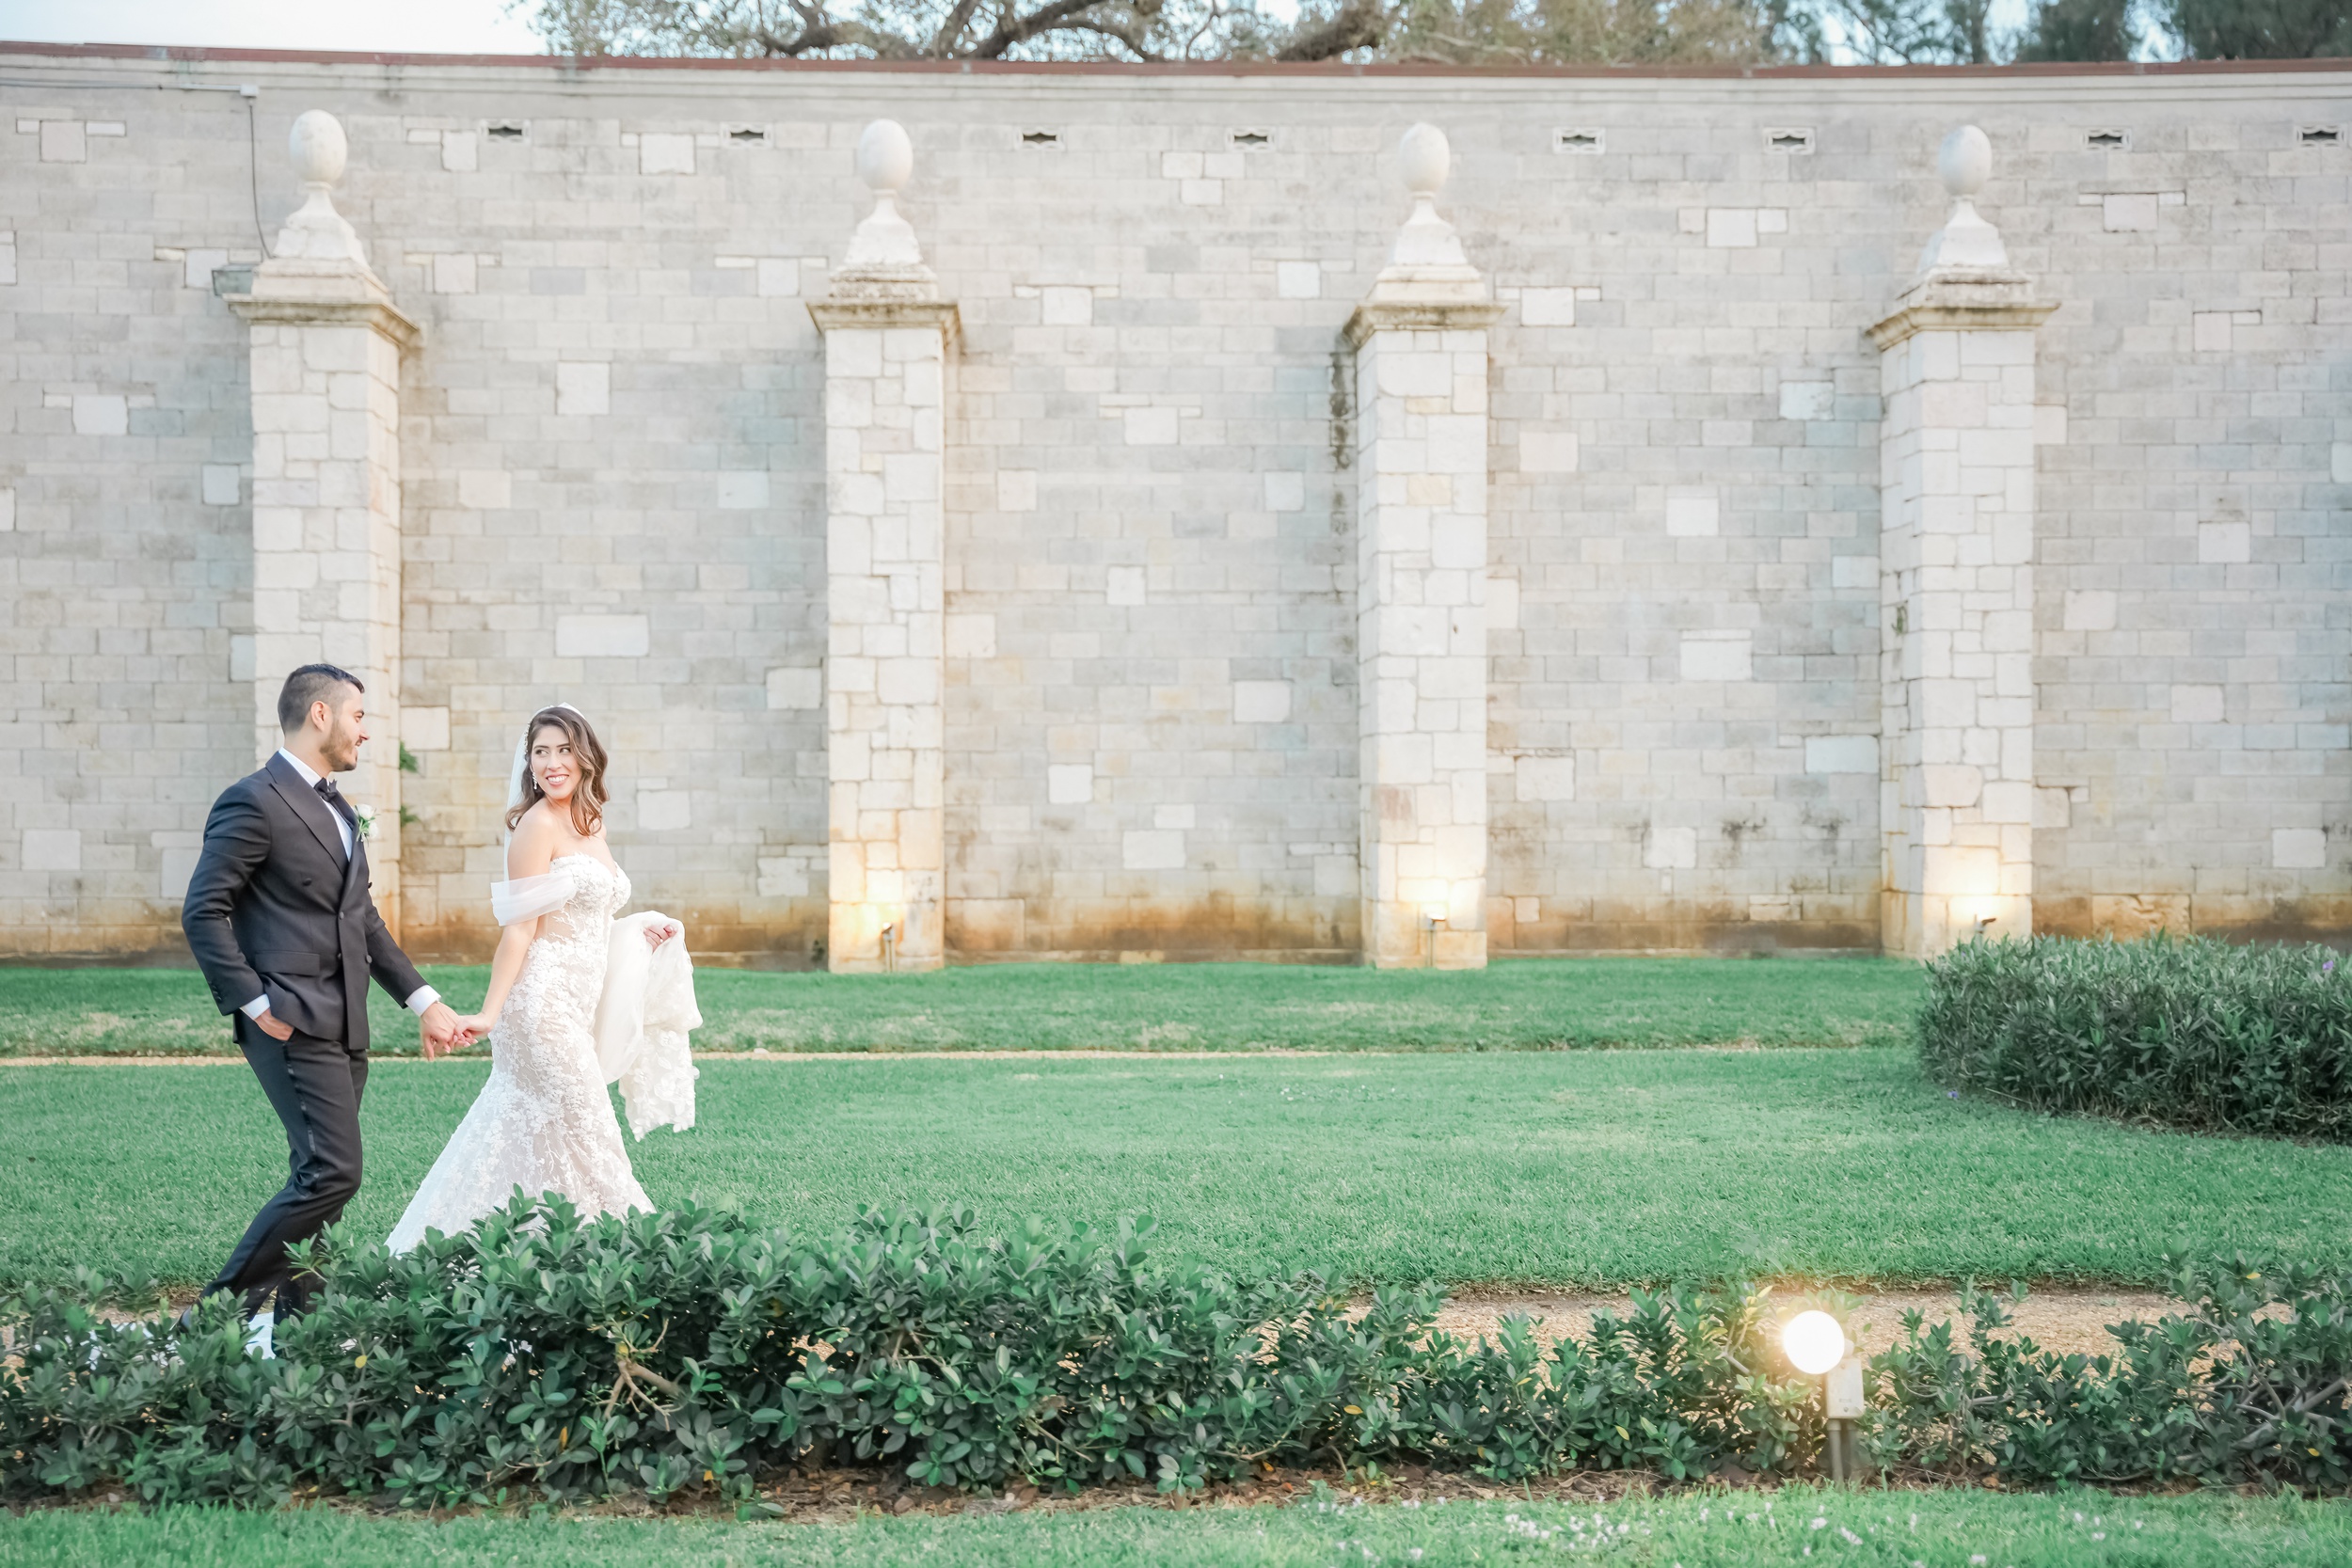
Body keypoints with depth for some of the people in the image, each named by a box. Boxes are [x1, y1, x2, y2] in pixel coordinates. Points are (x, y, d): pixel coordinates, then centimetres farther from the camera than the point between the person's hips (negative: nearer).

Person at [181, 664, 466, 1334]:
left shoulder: (337, 809, 19)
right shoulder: (254, 802, -10)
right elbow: (203, 912, -14)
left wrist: (423, 1001, 16)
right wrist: (256, 1006, -17)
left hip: (343, 1027, 9)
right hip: (294, 1024, -9)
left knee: (320, 1179, 10)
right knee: (332, 1173, -15)